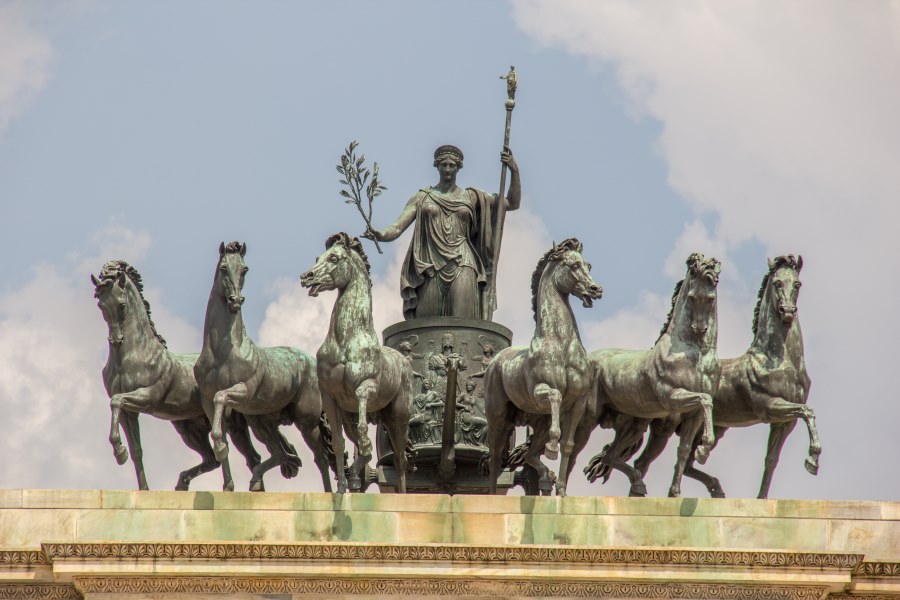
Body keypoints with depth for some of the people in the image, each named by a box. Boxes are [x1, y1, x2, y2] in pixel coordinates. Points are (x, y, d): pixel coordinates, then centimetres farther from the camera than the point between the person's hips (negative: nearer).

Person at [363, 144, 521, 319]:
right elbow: (396, 228, 6)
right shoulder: (421, 197, 15)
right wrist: (380, 235, -17)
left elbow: (513, 203, 18)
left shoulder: (471, 197, 17)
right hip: (430, 266, 0)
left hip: (462, 265, 0)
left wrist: (514, 170, 5)